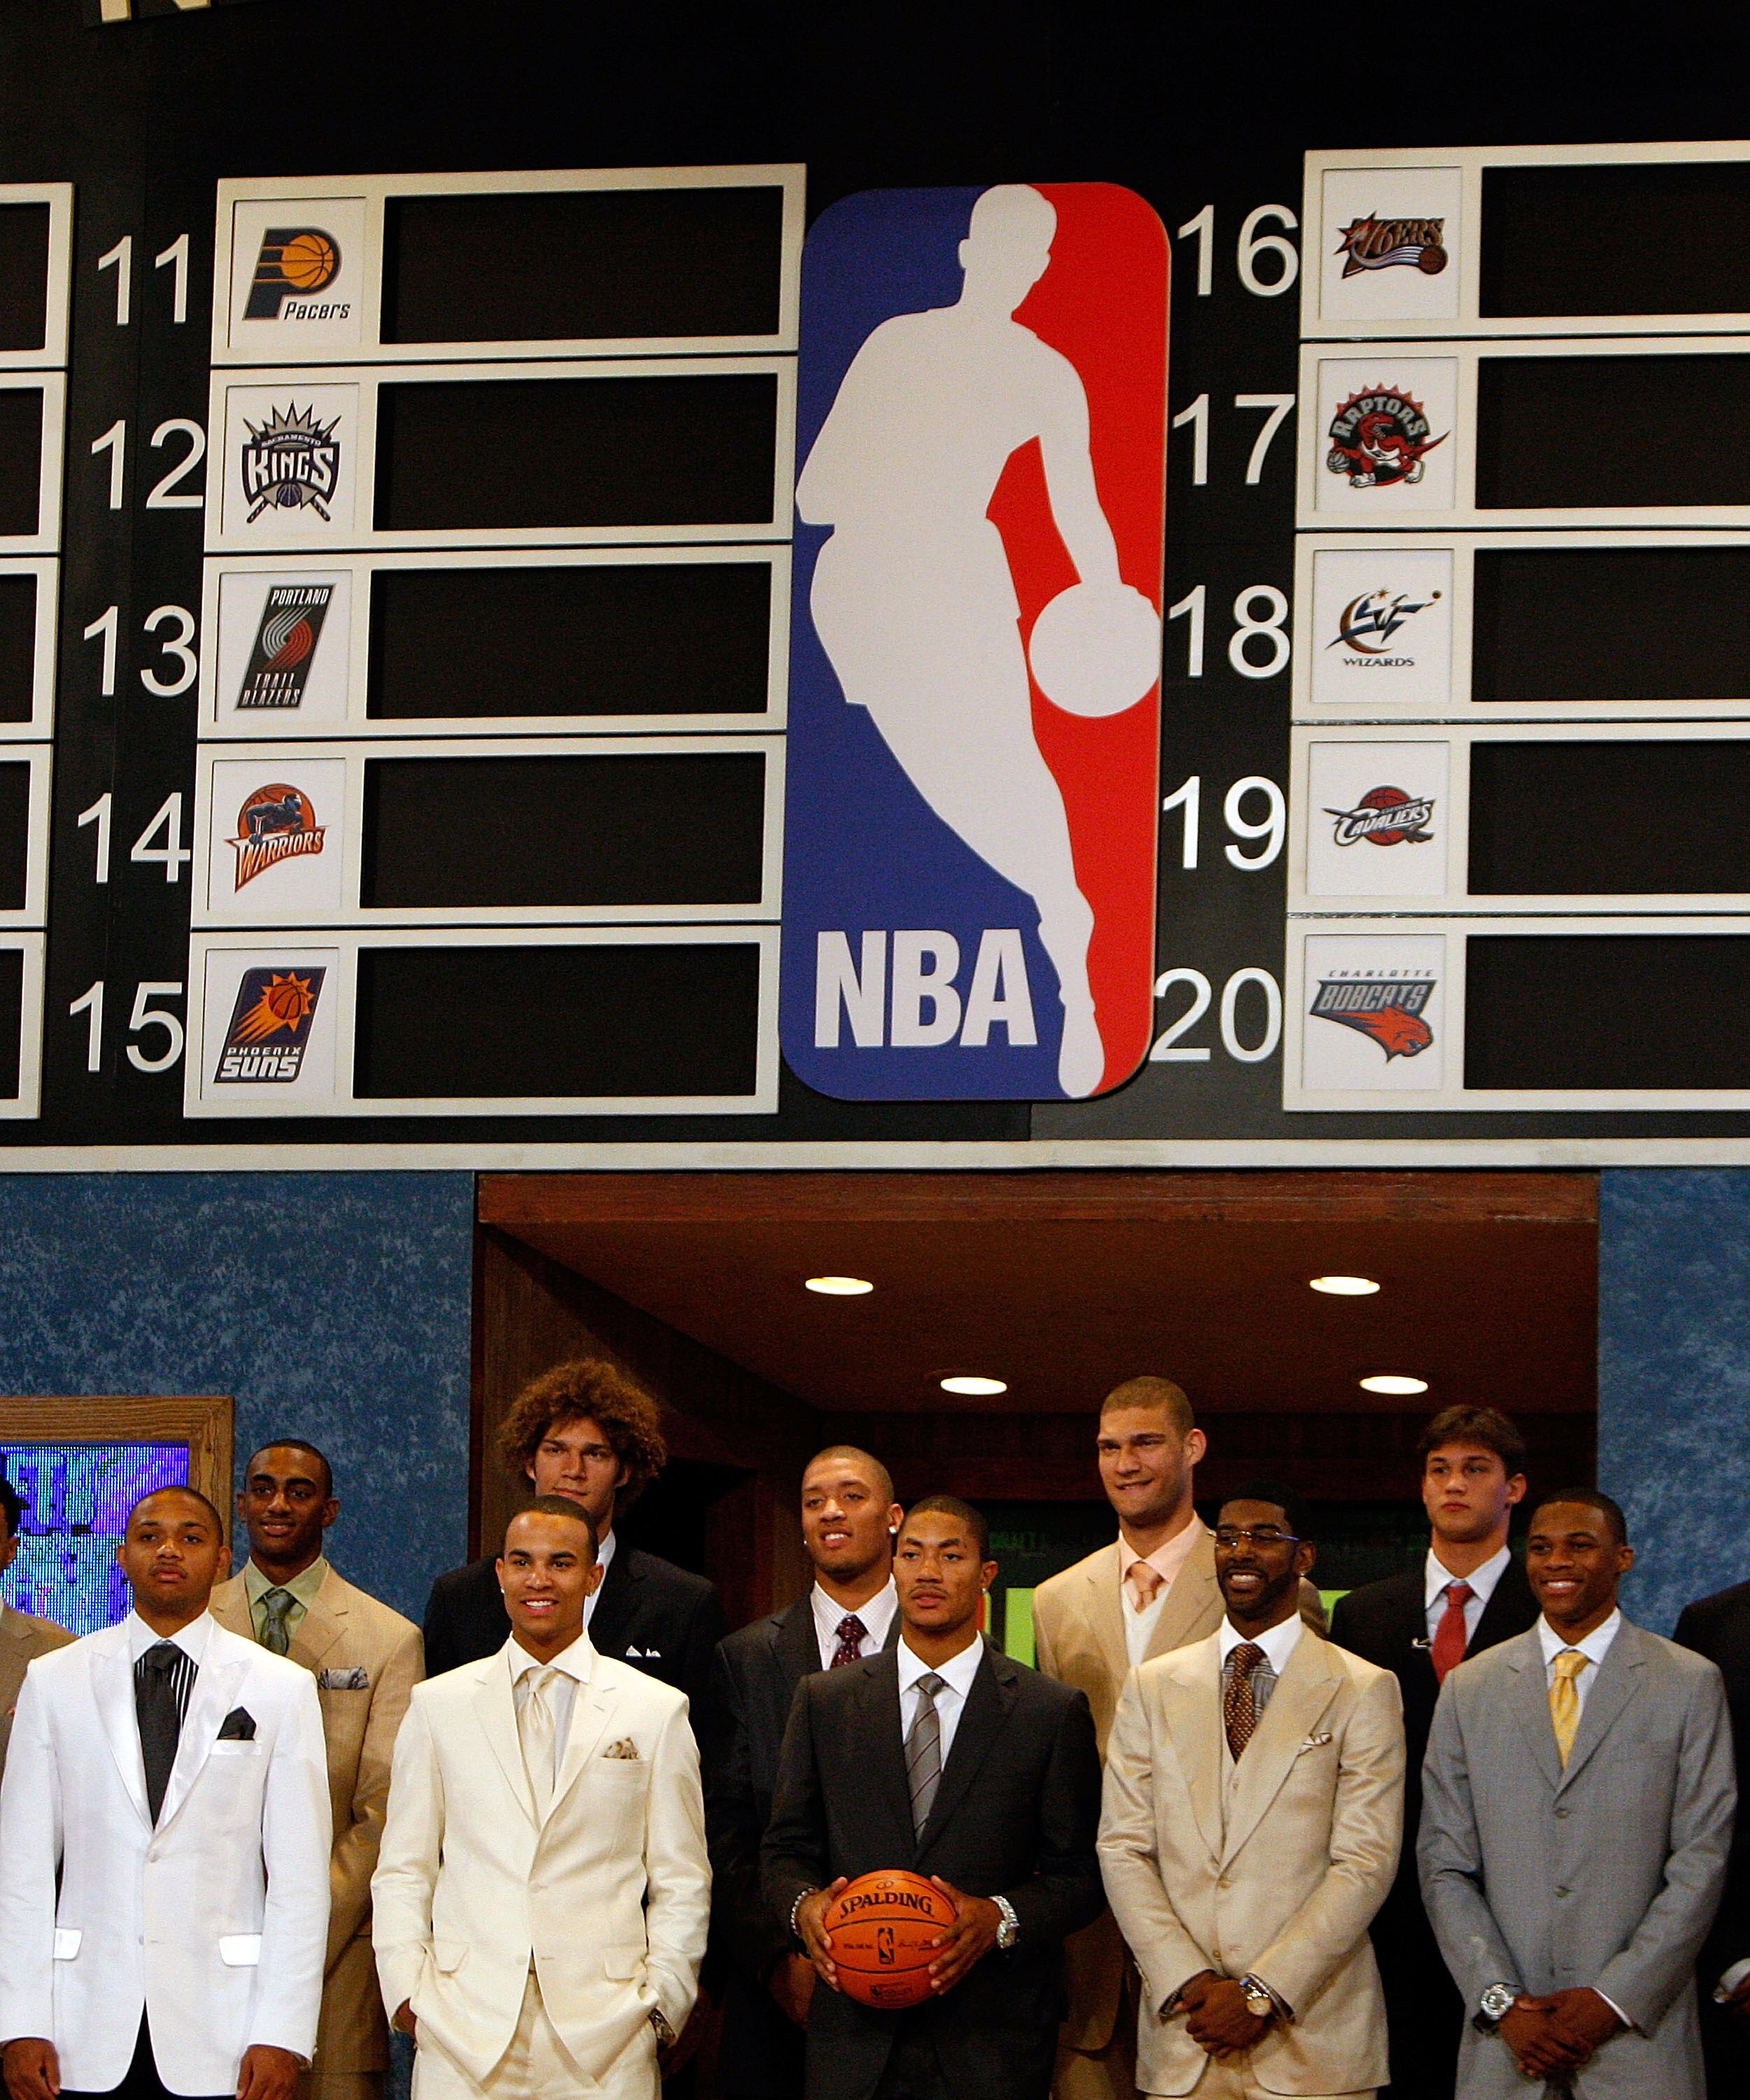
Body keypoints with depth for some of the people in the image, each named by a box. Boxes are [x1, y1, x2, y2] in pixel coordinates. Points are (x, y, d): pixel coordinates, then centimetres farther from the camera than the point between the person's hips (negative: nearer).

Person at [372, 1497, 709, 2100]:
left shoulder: (657, 1710, 9)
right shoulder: (438, 1704, 12)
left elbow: (681, 1883, 9)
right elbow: (402, 1871, 12)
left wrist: (662, 2001, -1)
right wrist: (406, 1989, 0)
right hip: (463, 2028, 1)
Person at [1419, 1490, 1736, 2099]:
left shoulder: (1690, 1685, 3)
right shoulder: (1469, 1689, 9)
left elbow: (1701, 1864, -2)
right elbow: (1444, 1868, 6)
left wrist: (1614, 1999, -9)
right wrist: (1501, 2002, -6)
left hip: (1638, 2033, -2)